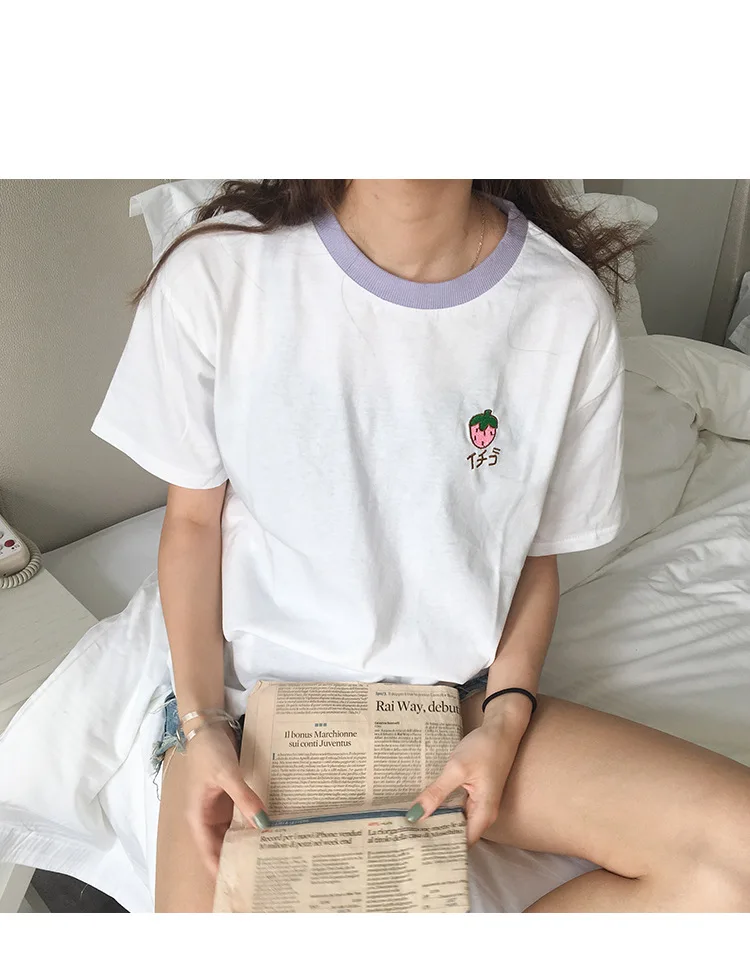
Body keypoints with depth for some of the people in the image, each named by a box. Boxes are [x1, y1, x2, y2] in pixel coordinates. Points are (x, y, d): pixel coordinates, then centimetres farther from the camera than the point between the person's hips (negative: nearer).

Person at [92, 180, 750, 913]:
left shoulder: (568, 305, -11)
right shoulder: (215, 272, -12)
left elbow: (539, 552, 1)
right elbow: (193, 520, -1)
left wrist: (504, 721, -11)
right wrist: (200, 723, -9)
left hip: (460, 696, 2)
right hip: (253, 690, -1)